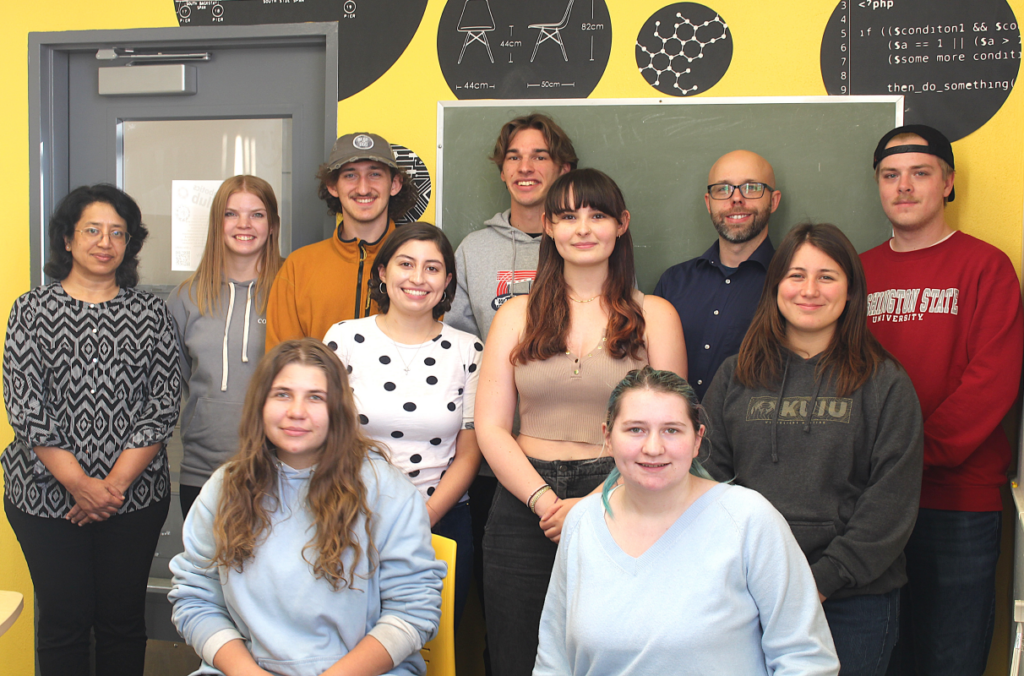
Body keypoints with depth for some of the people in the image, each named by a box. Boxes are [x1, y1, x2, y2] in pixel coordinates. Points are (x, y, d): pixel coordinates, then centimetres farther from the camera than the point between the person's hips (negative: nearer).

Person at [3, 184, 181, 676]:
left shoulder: (151, 313, 4)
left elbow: (163, 406, -1)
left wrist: (116, 481, -11)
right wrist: (79, 483, -13)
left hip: (135, 498, 1)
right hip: (47, 498, -1)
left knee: (124, 618, 9)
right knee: (63, 620, 7)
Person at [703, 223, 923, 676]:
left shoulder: (885, 383, 0)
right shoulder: (736, 375, 7)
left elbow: (893, 499, -5)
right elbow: (708, 472, 6)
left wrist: (826, 578, -13)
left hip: (853, 599, -2)